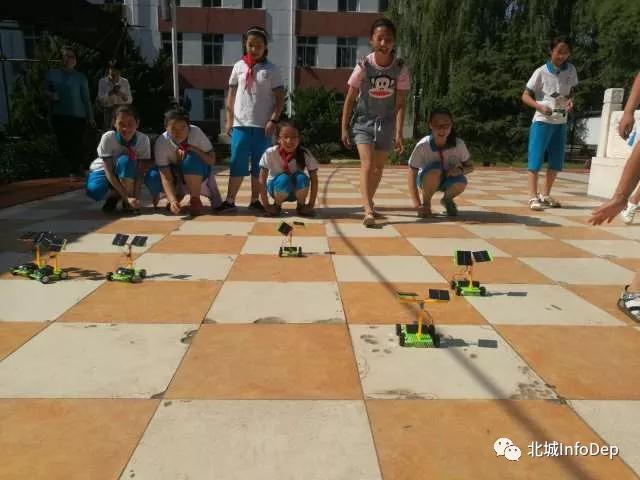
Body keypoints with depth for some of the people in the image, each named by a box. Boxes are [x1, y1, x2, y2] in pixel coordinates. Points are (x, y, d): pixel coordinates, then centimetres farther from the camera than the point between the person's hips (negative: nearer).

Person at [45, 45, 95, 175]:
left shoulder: (80, 77, 3)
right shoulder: (52, 73, 8)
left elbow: (86, 99, 3)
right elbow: (45, 91, 16)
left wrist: (90, 117, 0)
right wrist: (51, 95, -8)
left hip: (77, 116, -2)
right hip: (58, 116, 3)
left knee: (77, 144, -1)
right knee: (63, 143, 7)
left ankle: (79, 169, 16)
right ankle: (69, 166, 25)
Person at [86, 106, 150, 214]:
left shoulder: (143, 139, -22)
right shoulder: (108, 138, -26)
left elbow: (140, 171, -21)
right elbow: (109, 171, -26)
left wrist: (135, 197, -34)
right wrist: (126, 197, -36)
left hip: (126, 176, 1)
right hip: (103, 171, -1)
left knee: (125, 160, -34)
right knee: (94, 190, -35)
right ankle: (113, 197, -2)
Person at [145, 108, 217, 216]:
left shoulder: (196, 133, -27)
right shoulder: (161, 143, -26)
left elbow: (212, 160, -20)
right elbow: (166, 178, -31)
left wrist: (193, 149, -35)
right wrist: (172, 200, -47)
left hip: (197, 172, -1)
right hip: (174, 172, 1)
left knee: (191, 158, -34)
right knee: (152, 179, -26)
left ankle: (195, 200, -17)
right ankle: (178, 195, 4)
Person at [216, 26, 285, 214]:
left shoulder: (271, 69, 2)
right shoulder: (239, 66, 8)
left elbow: (280, 97, 0)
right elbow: (231, 95, 11)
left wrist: (273, 120, -10)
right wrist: (229, 120, 5)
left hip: (262, 125, -1)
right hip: (241, 124, 1)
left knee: (259, 165, 5)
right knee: (237, 163, 2)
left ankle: (255, 200, 14)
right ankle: (229, 201, 7)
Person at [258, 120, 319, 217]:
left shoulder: (305, 154, -21)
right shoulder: (270, 153, -24)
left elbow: (314, 180, -16)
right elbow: (262, 180, -20)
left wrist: (310, 204, -21)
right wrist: (266, 205, -22)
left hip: (296, 190, 1)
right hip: (276, 187, -1)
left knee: (302, 178, -32)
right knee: (284, 179, -34)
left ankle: (301, 206, -5)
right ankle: (276, 206, -6)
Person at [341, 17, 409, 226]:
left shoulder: (401, 68, -11)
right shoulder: (363, 66, -13)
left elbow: (400, 103, -8)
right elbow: (350, 99, -6)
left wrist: (398, 132, -15)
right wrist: (344, 128, -7)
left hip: (386, 122, 3)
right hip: (363, 121, -2)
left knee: (378, 167, 12)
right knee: (367, 164, -18)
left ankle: (368, 203, 32)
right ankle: (368, 210, -24)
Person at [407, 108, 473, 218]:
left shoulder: (459, 144, -21)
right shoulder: (422, 146, -26)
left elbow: (470, 167, -6)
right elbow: (412, 176, -24)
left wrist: (461, 170, -31)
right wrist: (418, 205, -32)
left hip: (448, 180, 2)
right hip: (426, 180, -1)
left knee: (461, 182, -32)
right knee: (435, 169, -35)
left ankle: (447, 200, 4)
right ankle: (426, 203, -9)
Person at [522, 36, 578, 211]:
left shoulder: (571, 70, 6)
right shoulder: (541, 72, -7)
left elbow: (571, 92, 19)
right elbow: (525, 96, -5)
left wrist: (570, 101, -5)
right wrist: (540, 106, -21)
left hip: (561, 122, 5)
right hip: (542, 121, -5)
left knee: (557, 161, 7)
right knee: (536, 159, -8)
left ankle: (545, 195, 19)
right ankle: (533, 196, -6)